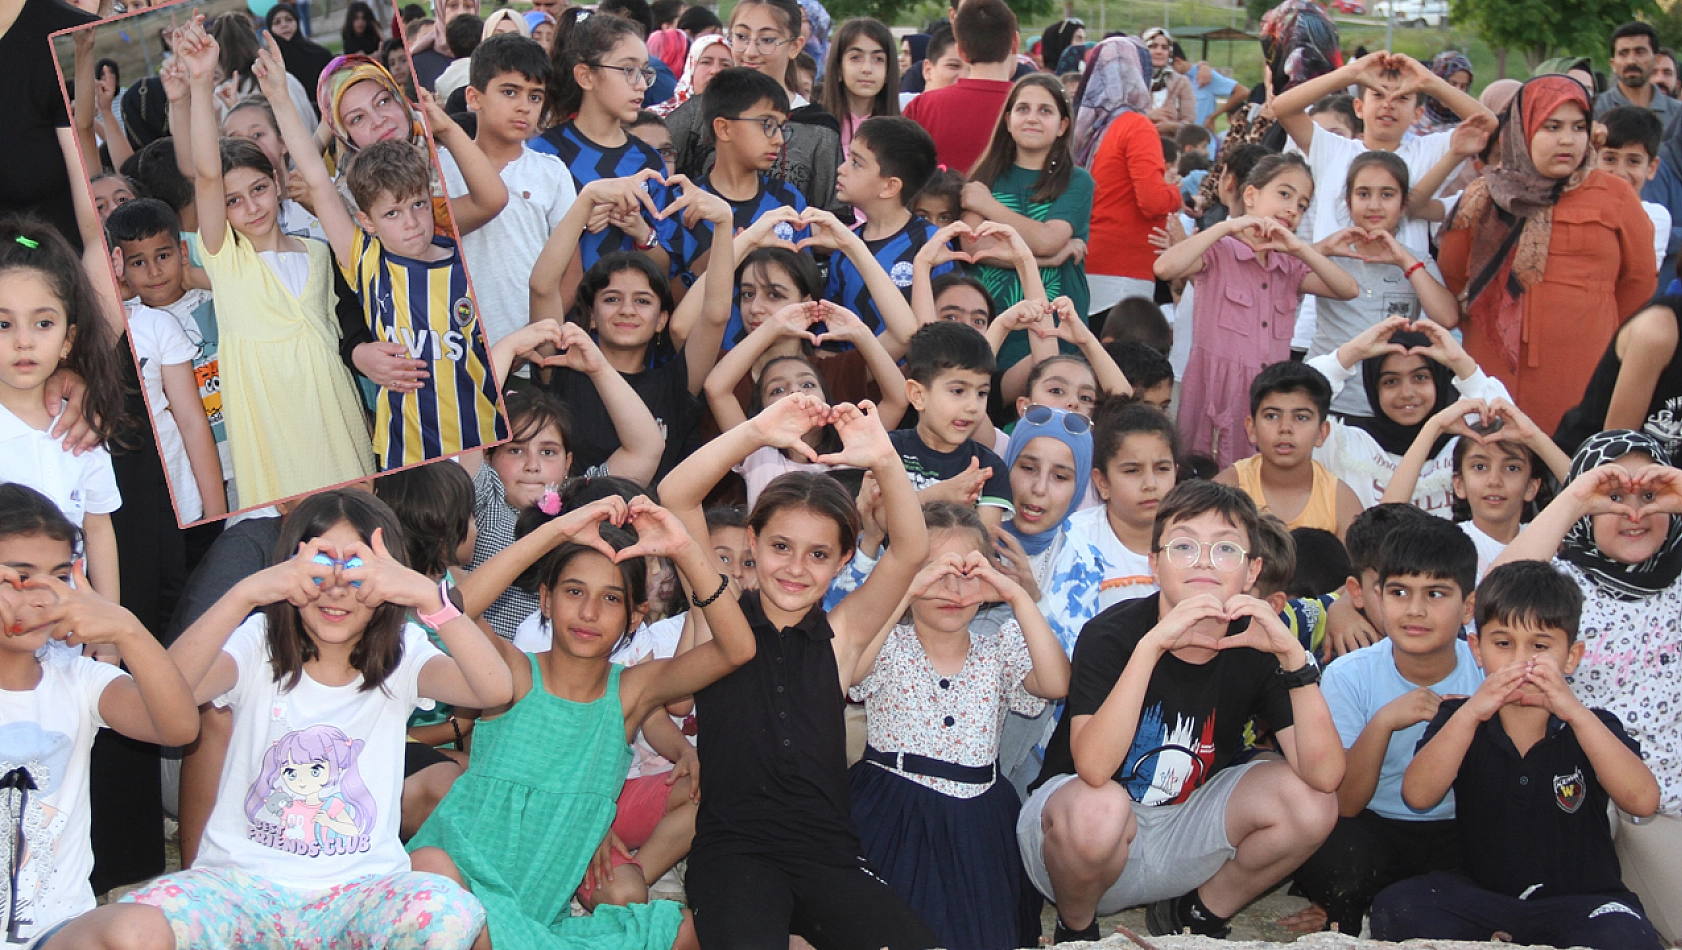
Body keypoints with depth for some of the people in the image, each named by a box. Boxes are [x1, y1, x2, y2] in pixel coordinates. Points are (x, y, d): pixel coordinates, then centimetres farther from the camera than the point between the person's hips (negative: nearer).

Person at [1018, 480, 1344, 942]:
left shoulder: (1254, 645, -9)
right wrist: (1152, 645, -42)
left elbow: (1325, 776, -20)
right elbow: (1093, 769, -36)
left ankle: (1201, 911, 9)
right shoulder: (1111, 634, -19)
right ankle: (1076, 927, -3)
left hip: (1182, 825, 4)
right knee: (1099, 807, -37)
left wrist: (1293, 655, -30)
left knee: (1309, 801, -17)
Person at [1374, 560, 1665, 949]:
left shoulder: (1591, 727, -1)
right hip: (1483, 895, 1)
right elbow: (1418, 796, -17)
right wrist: (1470, 713, -29)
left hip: (1581, 900, -1)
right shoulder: (1459, 721, 1)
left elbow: (1643, 801, -20)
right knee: (1396, 907, -26)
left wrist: (1575, 712, -29)